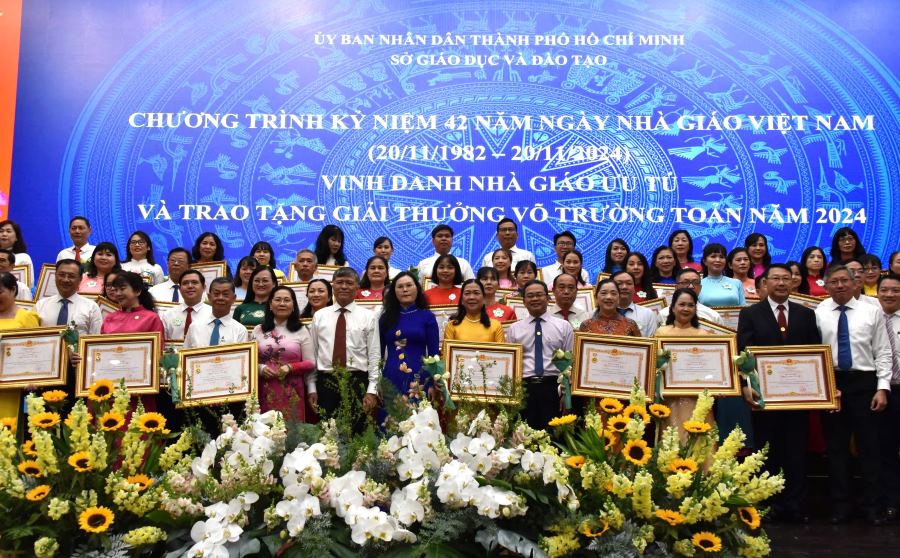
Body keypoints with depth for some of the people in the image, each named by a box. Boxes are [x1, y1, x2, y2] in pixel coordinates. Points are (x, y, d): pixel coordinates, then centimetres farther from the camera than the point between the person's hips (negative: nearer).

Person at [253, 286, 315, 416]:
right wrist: (261, 368, -9)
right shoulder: (258, 330, 9)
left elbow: (310, 363, 4)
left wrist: (290, 367, -12)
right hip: (265, 393, 1)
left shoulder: (301, 331, 4)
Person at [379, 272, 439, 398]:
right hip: (390, 380, 2)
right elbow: (378, 352, 11)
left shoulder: (427, 316, 3)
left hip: (419, 380, -1)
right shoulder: (386, 317, 8)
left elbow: (434, 353, 1)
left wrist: (433, 384, -6)